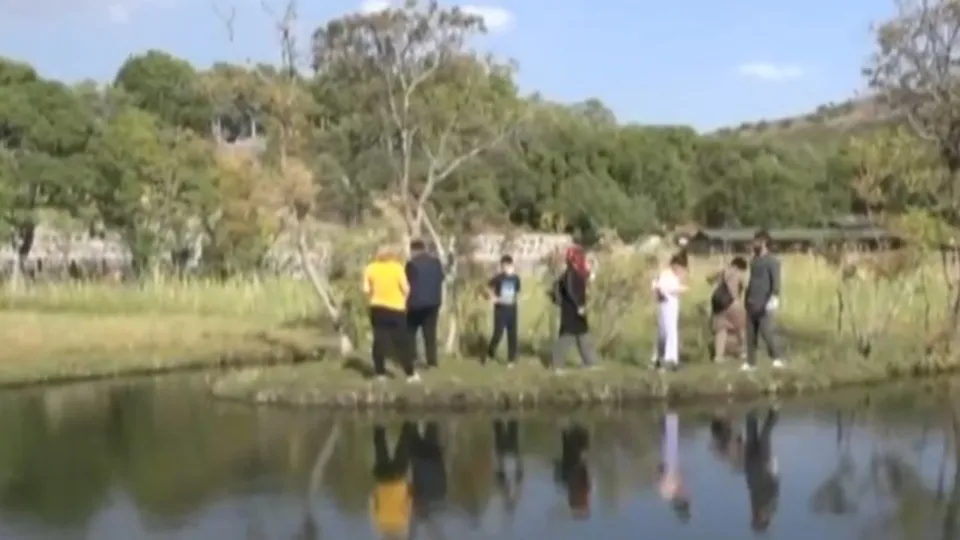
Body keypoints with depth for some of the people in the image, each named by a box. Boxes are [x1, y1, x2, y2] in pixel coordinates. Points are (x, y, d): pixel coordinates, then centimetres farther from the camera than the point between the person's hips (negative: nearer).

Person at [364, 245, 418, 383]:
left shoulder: (370, 268, 0)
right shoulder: (397, 267, -8)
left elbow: (366, 289, -2)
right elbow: (406, 289, -10)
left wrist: (372, 300, 13)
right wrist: (403, 301, 7)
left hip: (377, 308, 3)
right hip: (396, 308, -3)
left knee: (379, 340, 9)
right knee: (401, 342, 3)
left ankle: (380, 372, 9)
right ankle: (410, 373, 5)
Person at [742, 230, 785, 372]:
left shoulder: (772, 261, -8)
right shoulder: (754, 260, 16)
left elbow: (776, 281, -15)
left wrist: (774, 298, -27)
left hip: (764, 304, -8)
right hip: (751, 303, 8)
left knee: (766, 331, -10)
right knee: (750, 334, 7)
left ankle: (777, 358, 3)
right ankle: (751, 362, 12)